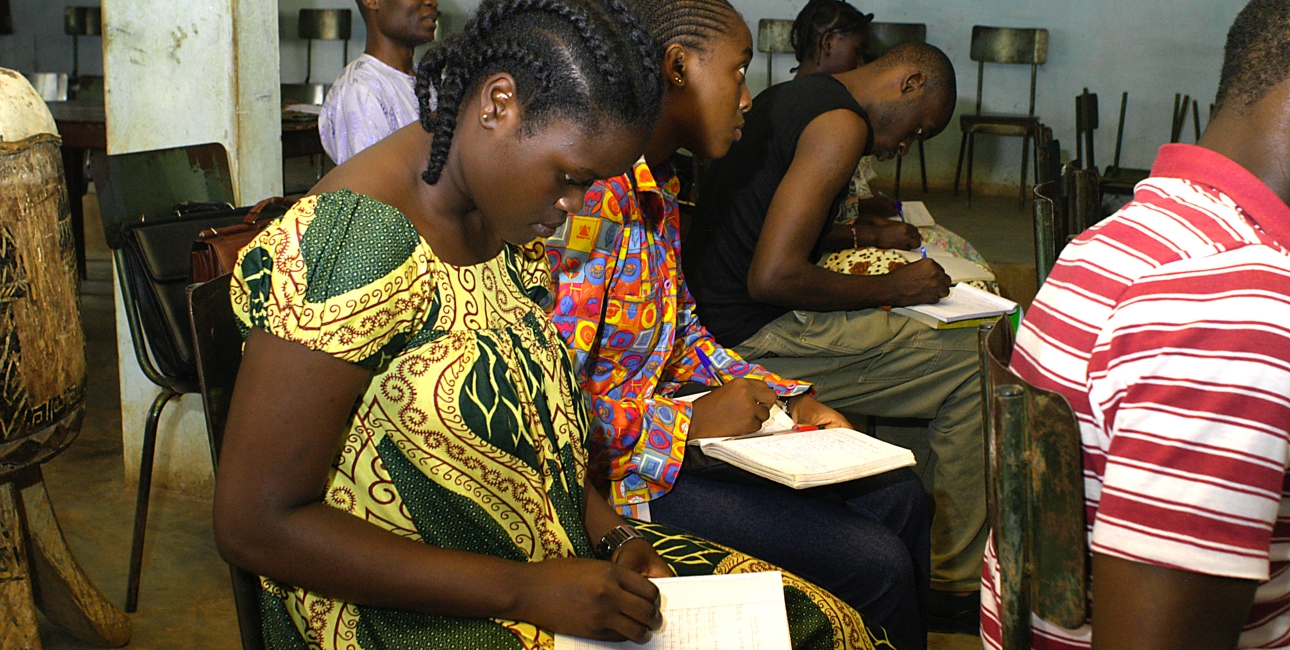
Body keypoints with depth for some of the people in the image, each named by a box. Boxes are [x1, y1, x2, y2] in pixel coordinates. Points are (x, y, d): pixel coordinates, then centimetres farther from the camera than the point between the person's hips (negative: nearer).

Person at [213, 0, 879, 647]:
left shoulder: (506, 226, 3)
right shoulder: (355, 245, -22)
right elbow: (255, 525, -22)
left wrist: (610, 534, -3)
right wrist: (525, 592, -22)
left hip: (554, 568, 8)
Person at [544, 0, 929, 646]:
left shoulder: (658, 191, 8)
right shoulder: (593, 199, -24)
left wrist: (790, 399, 5)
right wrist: (691, 422, -20)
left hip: (676, 422, 10)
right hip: (619, 469, -10)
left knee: (897, 495, 12)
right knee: (876, 565, -11)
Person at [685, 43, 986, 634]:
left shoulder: (788, 98, 16)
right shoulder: (841, 124, -15)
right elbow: (773, 276, -23)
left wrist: (863, 236, 20)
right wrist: (890, 287, -10)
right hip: (756, 341, -11)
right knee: (975, 368, -5)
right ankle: (953, 588, 6)